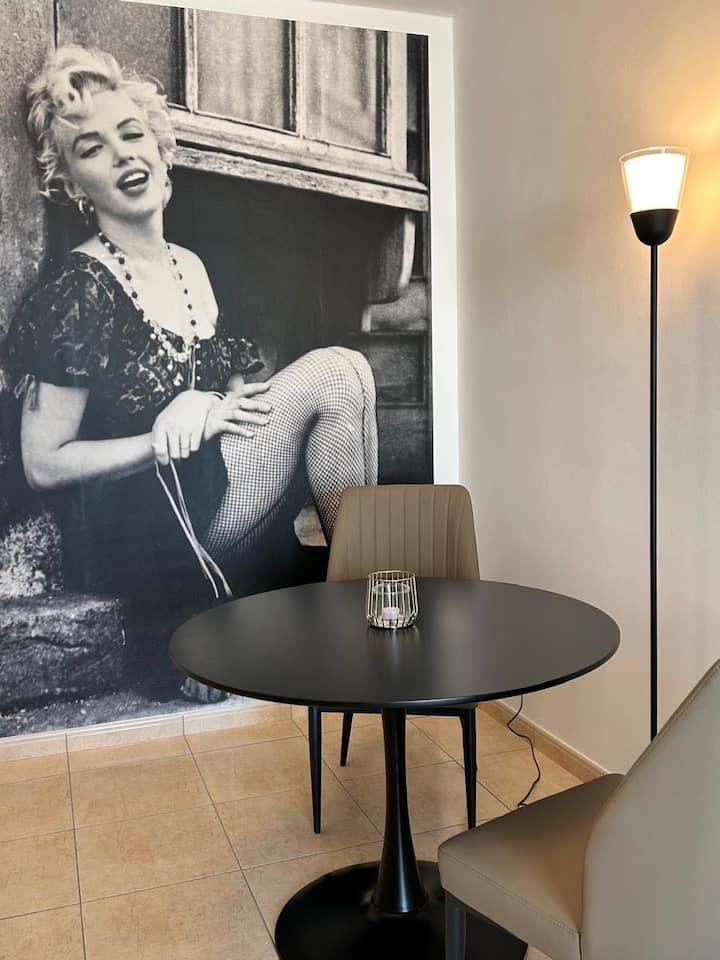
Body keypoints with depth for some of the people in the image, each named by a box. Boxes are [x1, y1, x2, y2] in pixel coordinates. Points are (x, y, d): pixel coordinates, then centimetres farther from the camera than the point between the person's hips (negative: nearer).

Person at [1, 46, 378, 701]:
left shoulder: (191, 268, 9)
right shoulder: (78, 293, -13)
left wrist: (221, 404, -6)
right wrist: (176, 435, -16)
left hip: (206, 494, 7)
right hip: (138, 536, -7)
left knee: (341, 375, -12)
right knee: (334, 372, -18)